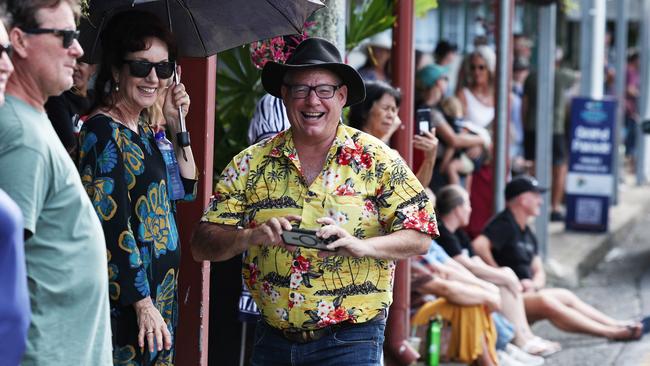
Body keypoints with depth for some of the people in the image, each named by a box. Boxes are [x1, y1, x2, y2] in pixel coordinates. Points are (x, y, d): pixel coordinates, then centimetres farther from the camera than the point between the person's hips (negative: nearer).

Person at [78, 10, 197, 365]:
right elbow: (112, 228, -18)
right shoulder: (103, 132, -14)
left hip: (159, 292, 9)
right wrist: (143, 303, -19)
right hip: (126, 302, -9)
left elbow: (186, 188, 21)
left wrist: (176, 124, 9)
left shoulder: (143, 129, 11)